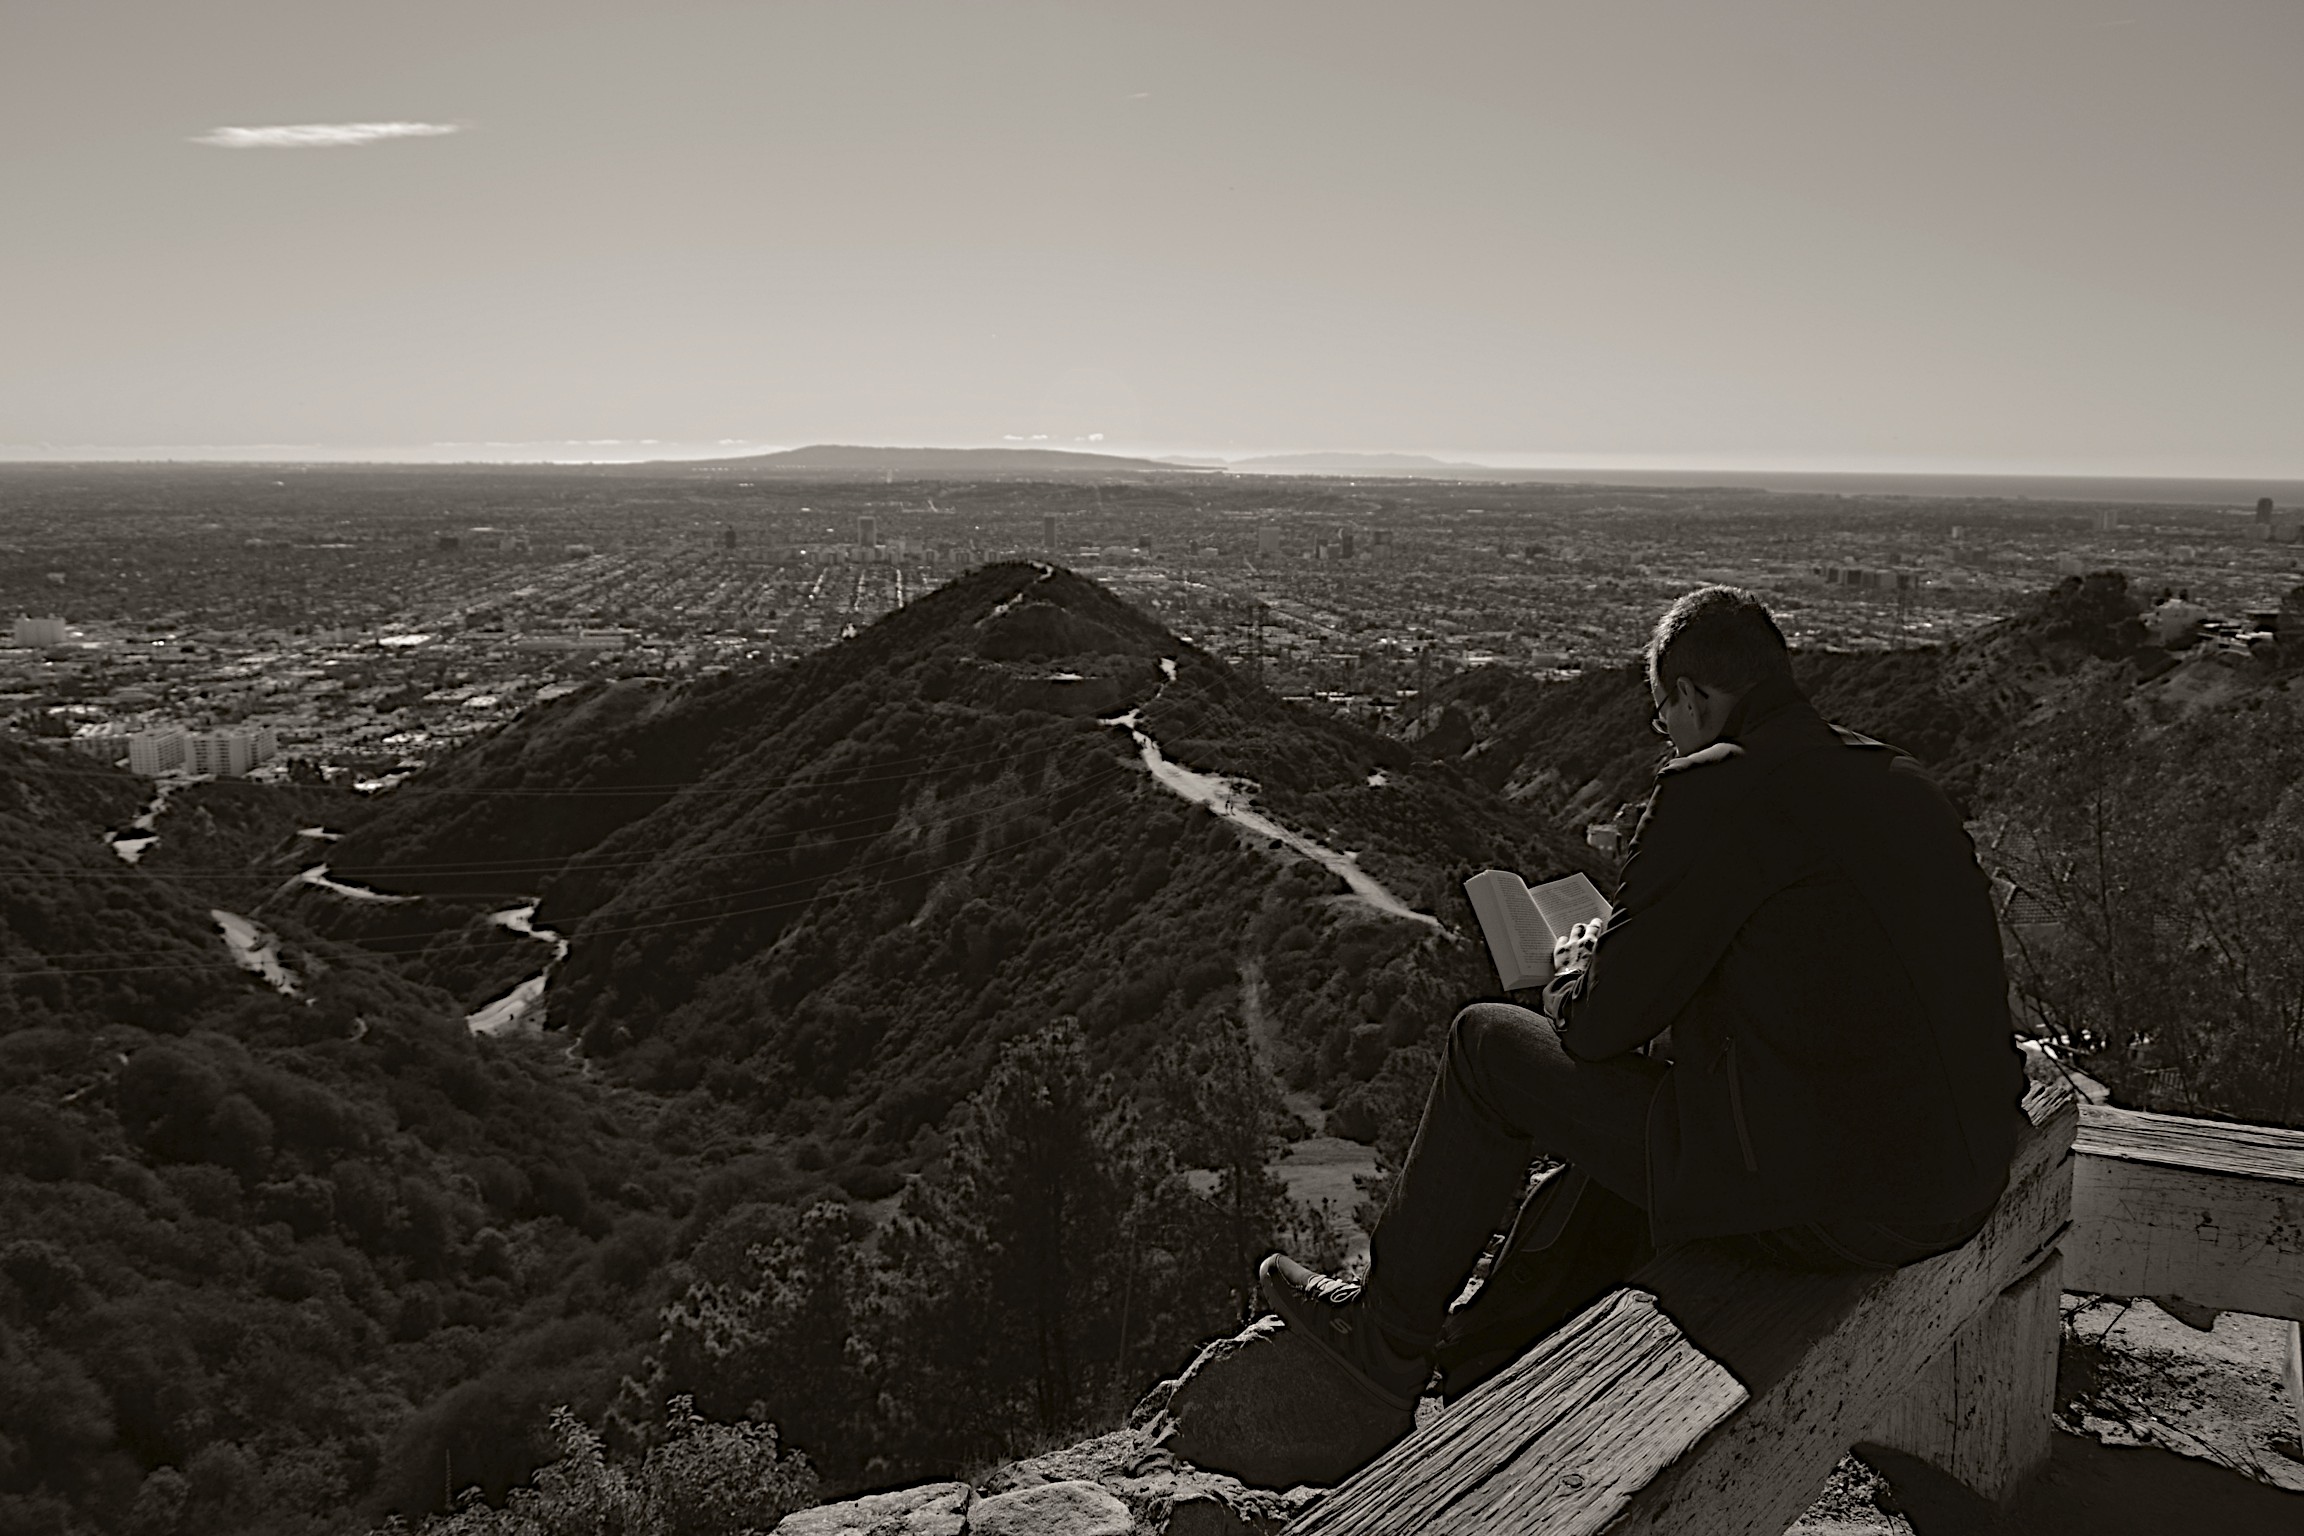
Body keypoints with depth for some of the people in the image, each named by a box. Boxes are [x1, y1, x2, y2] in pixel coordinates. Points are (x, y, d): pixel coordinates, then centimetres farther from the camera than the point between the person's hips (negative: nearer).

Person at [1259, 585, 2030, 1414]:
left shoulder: (1714, 791, -14)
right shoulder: (1900, 780, 11)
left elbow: (1598, 1025, -11)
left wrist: (1574, 969, 13)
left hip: (1825, 1203, -9)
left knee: (1489, 1044, 7)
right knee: (1627, 1092, 30)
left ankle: (1389, 1331, 25)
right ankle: (1471, 1369, 38)